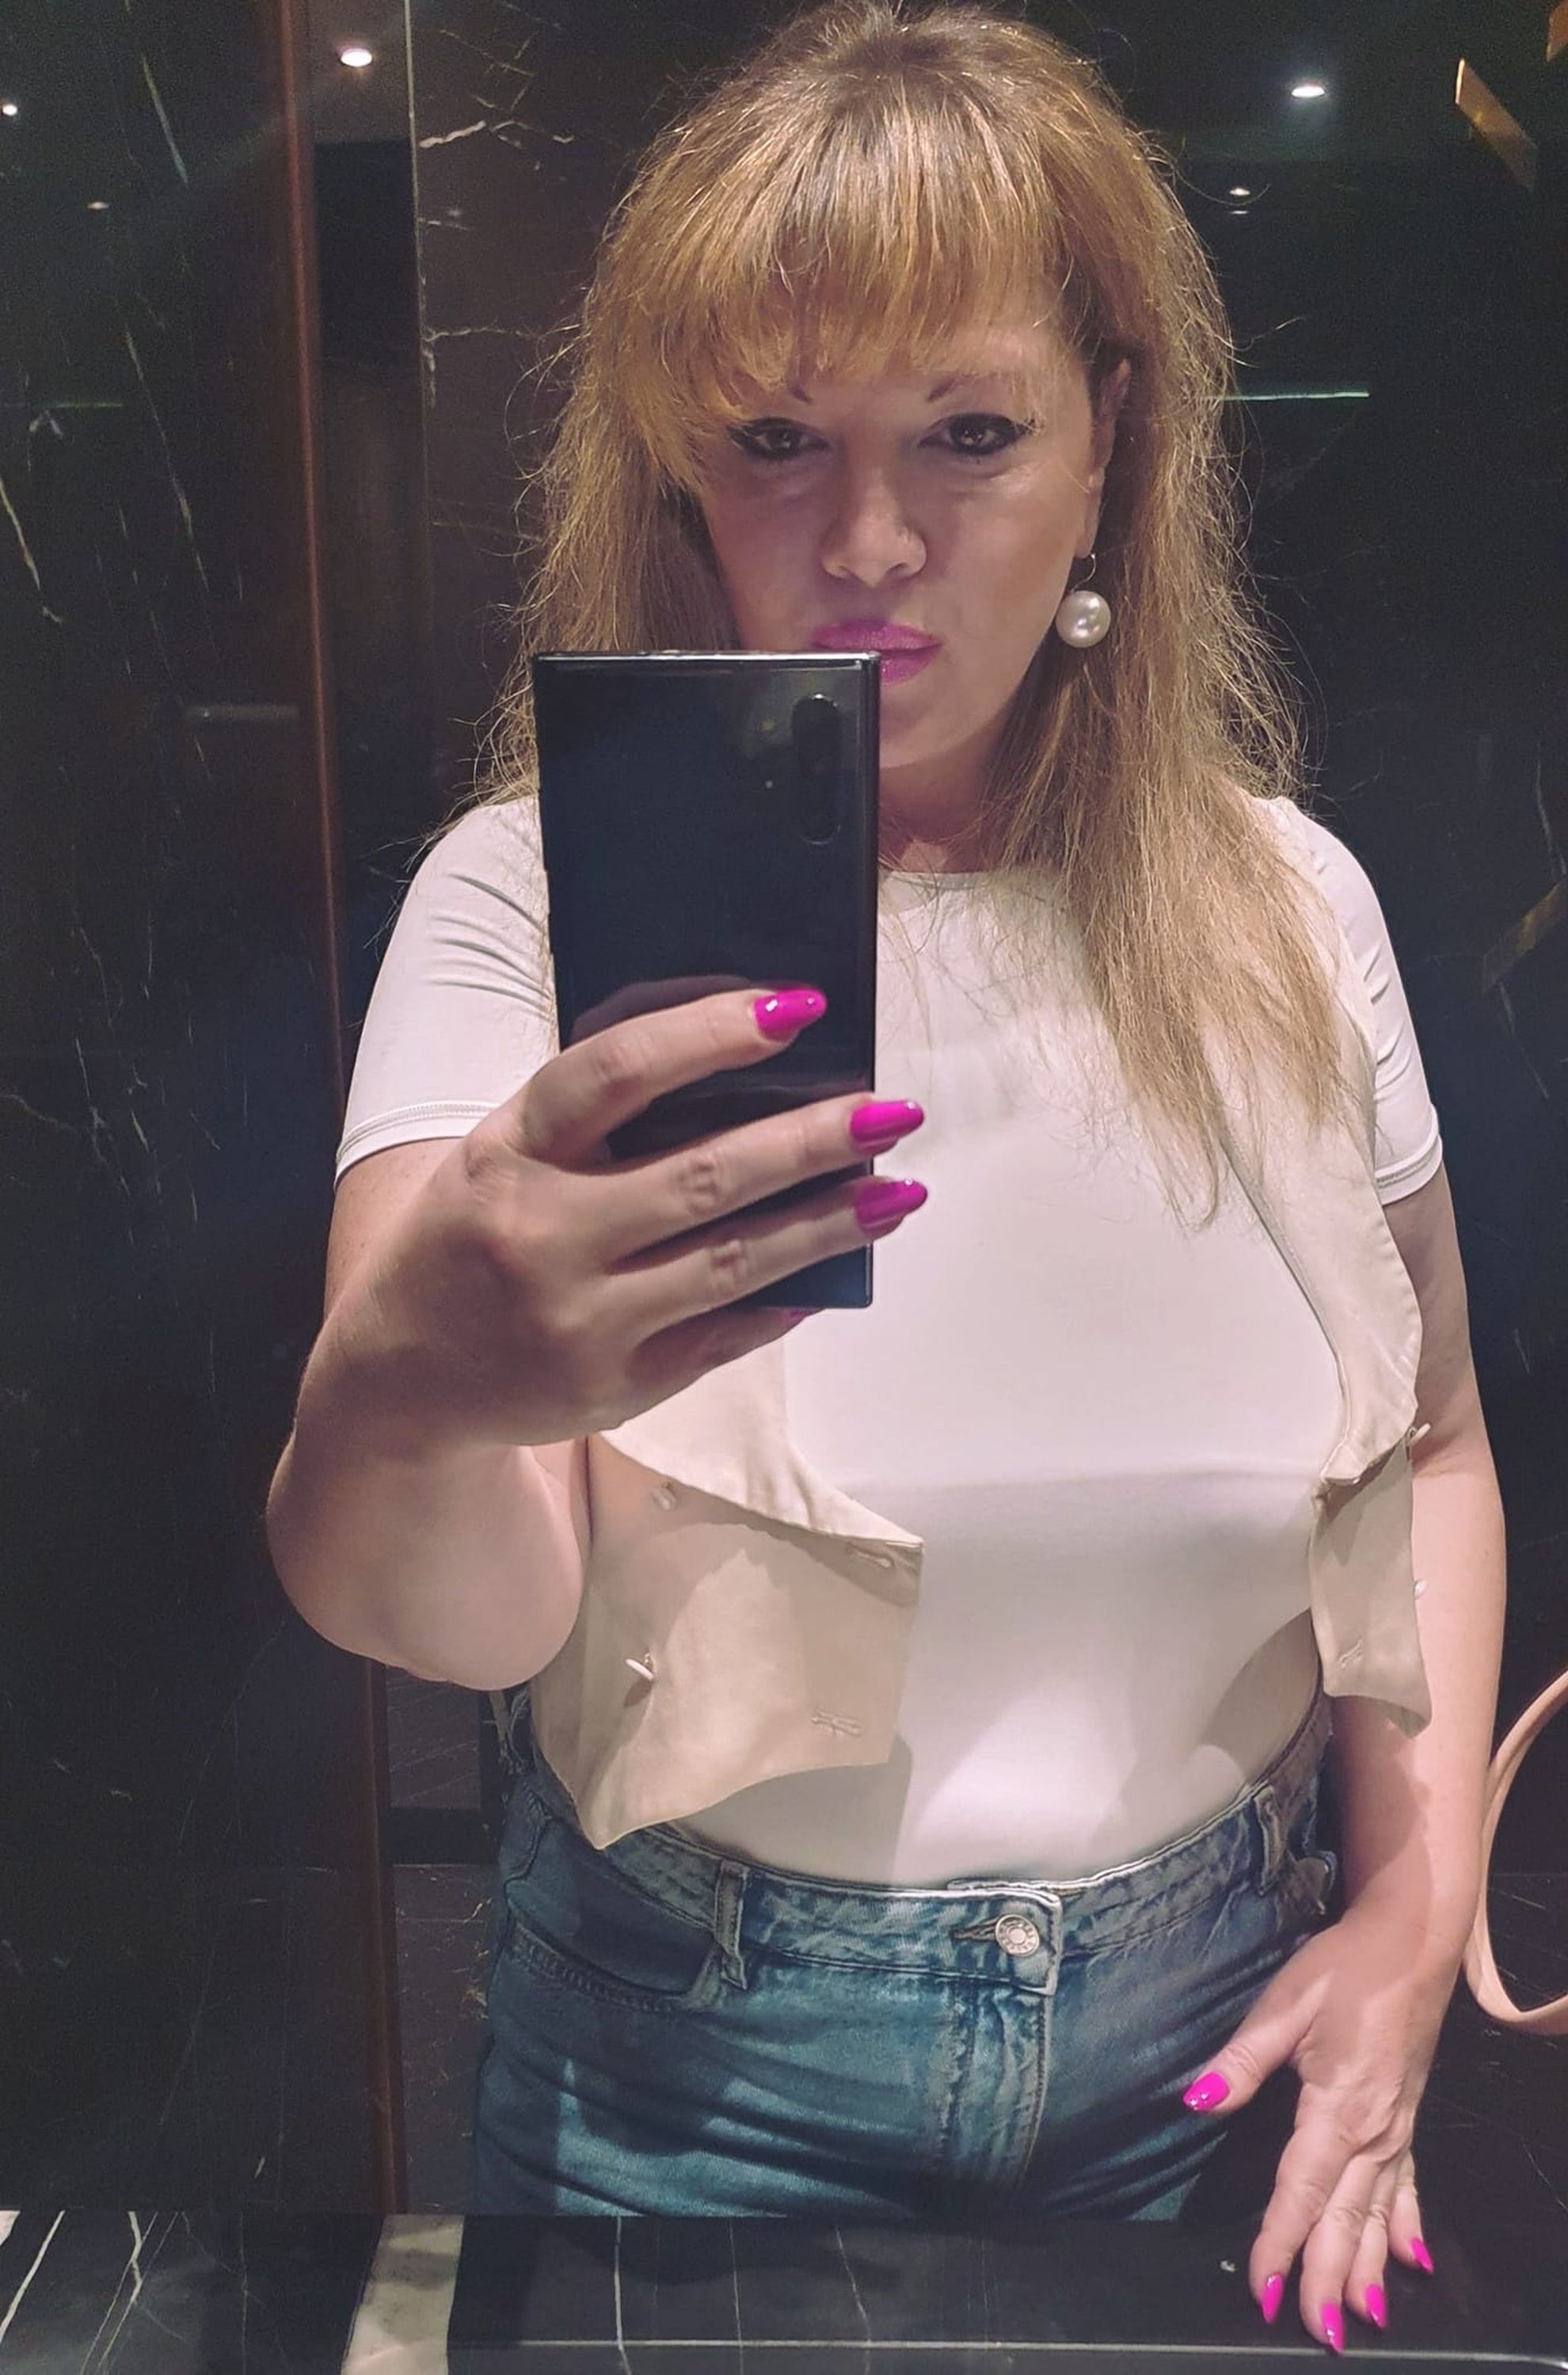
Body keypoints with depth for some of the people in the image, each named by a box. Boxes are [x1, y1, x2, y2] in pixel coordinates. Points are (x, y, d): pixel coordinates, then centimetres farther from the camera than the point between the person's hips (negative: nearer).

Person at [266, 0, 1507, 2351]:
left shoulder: (1286, 907, -7)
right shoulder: (540, 901, -16)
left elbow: (1430, 1444, 4)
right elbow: (472, 1614, -26)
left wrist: (1420, 1900, -5)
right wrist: (397, 1408, -47)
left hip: (1203, 2025, 3)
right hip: (701, 2048, -2)